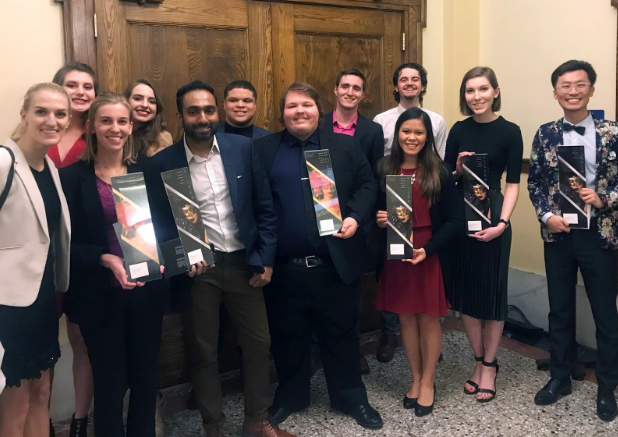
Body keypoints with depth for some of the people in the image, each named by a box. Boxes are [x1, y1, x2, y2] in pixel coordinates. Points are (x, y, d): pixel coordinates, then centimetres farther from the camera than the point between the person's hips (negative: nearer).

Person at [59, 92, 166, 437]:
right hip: (100, 294, -2)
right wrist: (105, 259, -22)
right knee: (110, 381, 10)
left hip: (146, 289, 3)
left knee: (146, 376, 15)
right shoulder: (72, 176, -5)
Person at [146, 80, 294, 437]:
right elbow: (161, 223, -1)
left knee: (258, 343, 11)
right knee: (203, 353, 10)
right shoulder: (163, 163, -7)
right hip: (197, 269, -1)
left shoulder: (244, 148, -3)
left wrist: (265, 258, -1)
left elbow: (265, 207, 1)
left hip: (244, 262, 2)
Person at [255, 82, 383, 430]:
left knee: (341, 334, 14)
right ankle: (290, 396, 37)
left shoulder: (346, 146, 6)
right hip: (284, 266, 0)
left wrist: (356, 217, -13)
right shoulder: (263, 149, 4)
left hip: (336, 263, 0)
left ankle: (352, 398, 33)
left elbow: (367, 185, 5)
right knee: (287, 336, 16)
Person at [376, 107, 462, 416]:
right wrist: (378, 220, -14)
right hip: (395, 255, 2)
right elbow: (373, 210, 10)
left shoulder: (440, 173, -5)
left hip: (430, 255, -2)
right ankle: (416, 378, 30)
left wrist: (428, 249, -17)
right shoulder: (384, 169, 0)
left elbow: (454, 220, -6)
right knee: (405, 318, 12)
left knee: (428, 318, 8)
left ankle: (428, 382, 26)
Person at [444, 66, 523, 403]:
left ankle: (489, 365, 22)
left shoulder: (510, 132, -4)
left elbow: (513, 184, -7)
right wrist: (458, 170, -11)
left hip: (491, 215, -3)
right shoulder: (459, 130, 5)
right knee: (464, 288, 8)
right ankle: (479, 360, 26)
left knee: (492, 289, 5)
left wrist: (502, 223, -18)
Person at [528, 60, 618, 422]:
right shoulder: (545, 135, 2)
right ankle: (560, 377, 30)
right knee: (560, 310, 13)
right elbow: (534, 183, 5)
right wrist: (547, 216, -9)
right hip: (557, 234, 2)